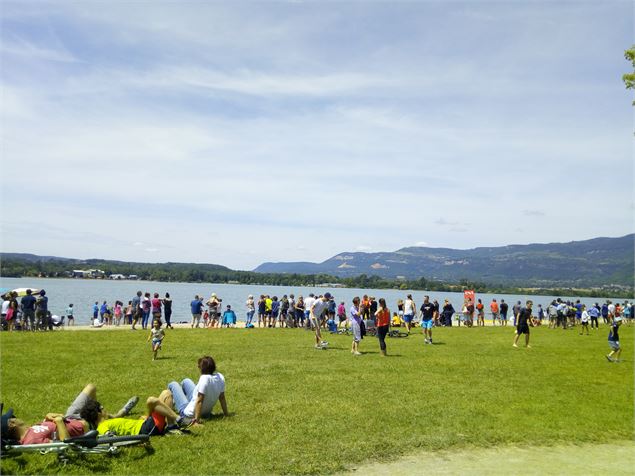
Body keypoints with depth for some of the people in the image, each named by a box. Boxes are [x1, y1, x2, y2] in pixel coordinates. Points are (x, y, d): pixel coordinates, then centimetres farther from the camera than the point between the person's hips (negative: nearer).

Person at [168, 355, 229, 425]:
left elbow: (199, 401, -31)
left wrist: (197, 419, -26)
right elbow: (222, 397, -5)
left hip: (189, 413, -7)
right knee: (185, 381, 25)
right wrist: (226, 413, 5)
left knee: (172, 384, 12)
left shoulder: (205, 379, -34)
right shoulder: (220, 377, -13)